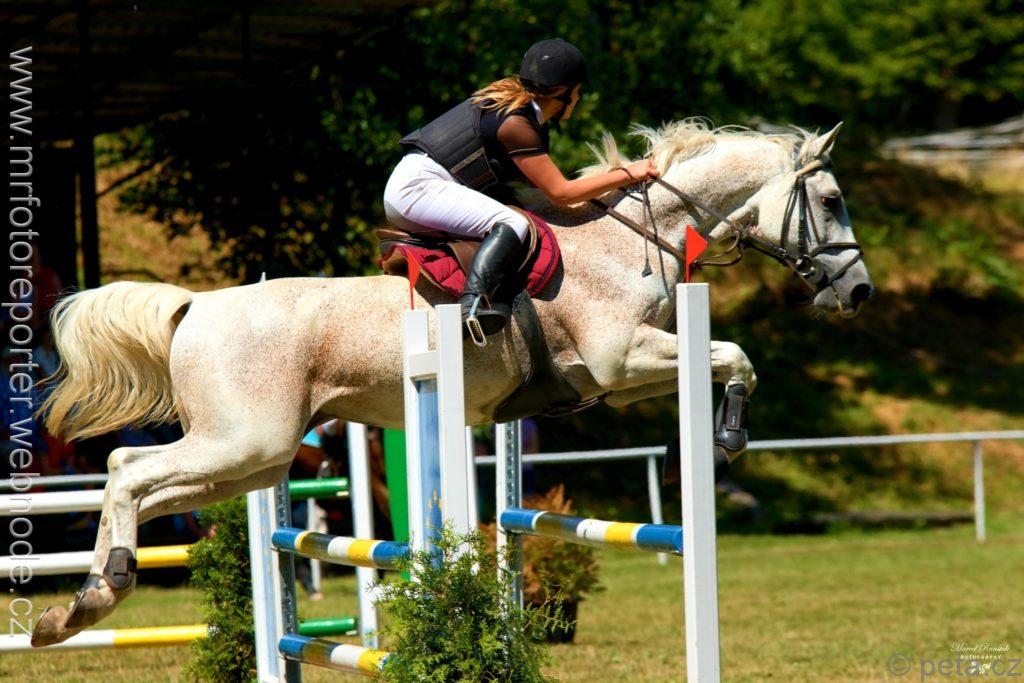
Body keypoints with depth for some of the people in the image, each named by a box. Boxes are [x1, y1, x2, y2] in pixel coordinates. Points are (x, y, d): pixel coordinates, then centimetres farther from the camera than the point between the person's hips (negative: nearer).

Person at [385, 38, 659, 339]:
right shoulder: (515, 124, -16)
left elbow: (543, 183, 21)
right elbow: (560, 193, -14)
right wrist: (627, 175, -10)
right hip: (417, 187, -11)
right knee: (512, 224, -27)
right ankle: (473, 306, -43)